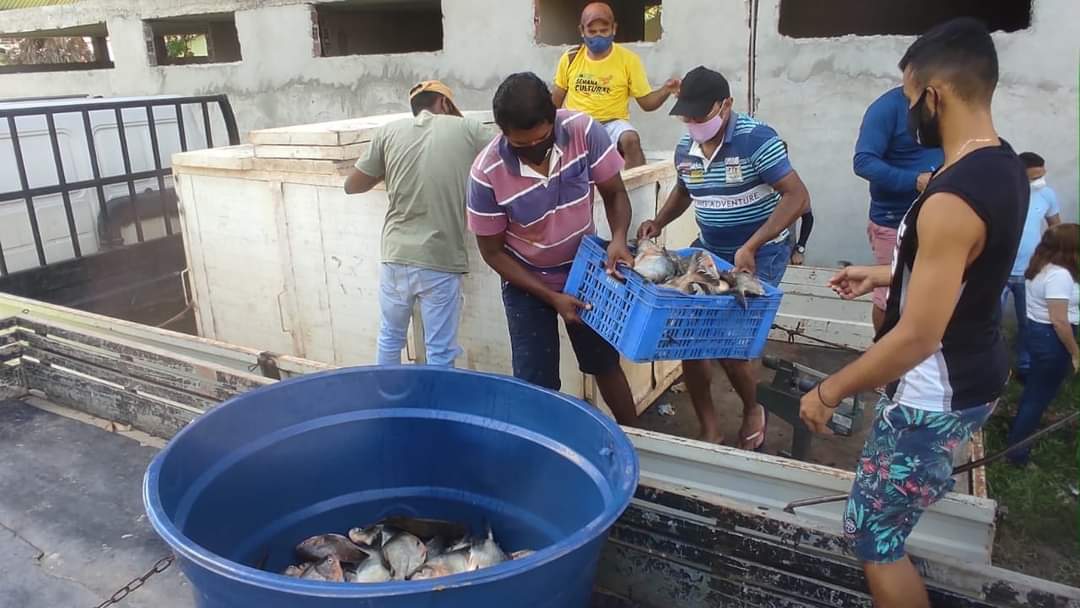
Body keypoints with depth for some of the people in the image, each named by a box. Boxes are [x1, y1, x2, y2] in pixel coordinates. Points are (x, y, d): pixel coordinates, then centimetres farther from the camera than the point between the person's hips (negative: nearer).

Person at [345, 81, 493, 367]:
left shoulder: (389, 131, 4)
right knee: (440, 354, 8)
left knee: (389, 339, 22)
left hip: (396, 257, 3)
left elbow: (352, 186, 10)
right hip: (441, 261, -2)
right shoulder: (469, 129, 0)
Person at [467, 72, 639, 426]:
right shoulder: (487, 174, -27)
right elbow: (492, 251, -16)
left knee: (605, 363, 18)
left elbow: (614, 192, -9)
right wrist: (551, 297, -20)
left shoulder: (584, 131, -24)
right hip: (526, 283, -2)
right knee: (536, 382, 2)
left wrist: (619, 238, -30)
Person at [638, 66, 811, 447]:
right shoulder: (684, 149, -1)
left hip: (761, 254, -6)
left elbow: (798, 197, -24)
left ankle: (753, 412, 22)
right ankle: (710, 431, 15)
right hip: (708, 250, 6)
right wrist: (658, 223, 1)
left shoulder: (756, 139, -21)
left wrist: (750, 248, -32)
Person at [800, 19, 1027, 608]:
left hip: (935, 397, -10)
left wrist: (829, 391, -19)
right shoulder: (1004, 165, 0)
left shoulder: (951, 201, -31)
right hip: (975, 373, 10)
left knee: (872, 537, 4)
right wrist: (884, 275, 21)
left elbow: (917, 338, -30)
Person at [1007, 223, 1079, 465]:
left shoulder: (1043, 266, 6)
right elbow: (1059, 320, -26)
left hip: (1037, 330, 10)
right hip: (1051, 338, -10)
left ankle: (1018, 433, 40)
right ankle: (1016, 450, 13)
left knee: (1034, 388, 24)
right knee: (1040, 394, 3)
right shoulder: (1060, 275, -24)